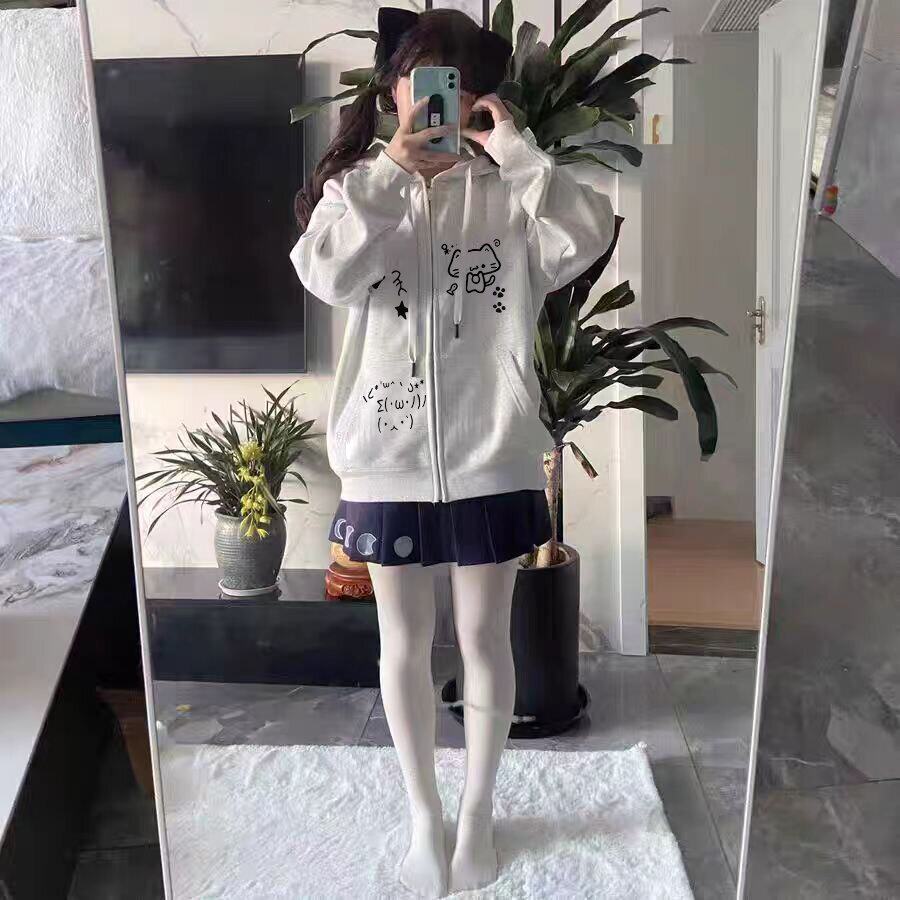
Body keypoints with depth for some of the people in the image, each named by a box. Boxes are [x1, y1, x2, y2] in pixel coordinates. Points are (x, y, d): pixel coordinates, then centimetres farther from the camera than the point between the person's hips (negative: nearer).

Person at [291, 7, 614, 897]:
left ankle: (476, 809, 34)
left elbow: (586, 239, -19)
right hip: (388, 458, 1)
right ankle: (422, 814, 34)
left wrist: (517, 150, -19)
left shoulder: (508, 190, -1)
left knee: (483, 639, 12)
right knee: (404, 643, 13)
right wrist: (387, 173, -19)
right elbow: (327, 274, -16)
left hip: (489, 458, -1)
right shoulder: (359, 184, 2)